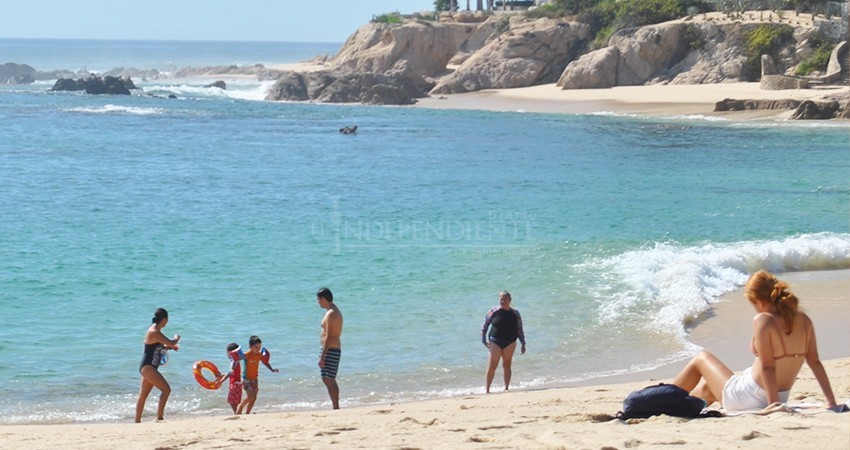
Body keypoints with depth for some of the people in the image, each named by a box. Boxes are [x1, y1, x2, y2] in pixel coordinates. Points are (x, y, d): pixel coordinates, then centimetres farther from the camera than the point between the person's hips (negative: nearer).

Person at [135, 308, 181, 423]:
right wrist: (177, 338, 3)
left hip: (148, 368, 10)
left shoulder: (154, 330, 12)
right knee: (166, 389, -14)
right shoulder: (154, 332, -18)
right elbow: (171, 343, -19)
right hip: (148, 367, -10)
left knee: (143, 395, 13)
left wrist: (169, 347, 15)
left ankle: (137, 421, 18)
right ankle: (159, 417, -15)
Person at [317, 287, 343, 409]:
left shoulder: (330, 314, -17)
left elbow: (328, 337, -21)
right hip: (335, 349, 10)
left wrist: (322, 357, -21)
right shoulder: (336, 311, 14)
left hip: (330, 350, -10)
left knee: (328, 380, -8)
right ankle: (336, 407, 19)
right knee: (330, 380, 16)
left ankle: (336, 408, -9)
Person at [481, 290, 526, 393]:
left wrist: (523, 343, 9)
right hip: (495, 341, -2)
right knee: (492, 366, -4)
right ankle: (487, 389, 2)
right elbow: (484, 325, 4)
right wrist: (484, 340, -2)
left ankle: (506, 388, 14)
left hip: (510, 342, 2)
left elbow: (519, 329, 11)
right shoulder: (493, 311, -2)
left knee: (507, 365, 6)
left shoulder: (515, 314, 4)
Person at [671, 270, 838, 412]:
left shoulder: (762, 320, -22)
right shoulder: (803, 320, -3)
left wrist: (773, 405, -22)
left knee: (702, 359, 22)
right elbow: (815, 362, -2)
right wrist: (831, 401, 0)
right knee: (705, 388, 32)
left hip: (746, 399, -7)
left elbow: (768, 366, -23)